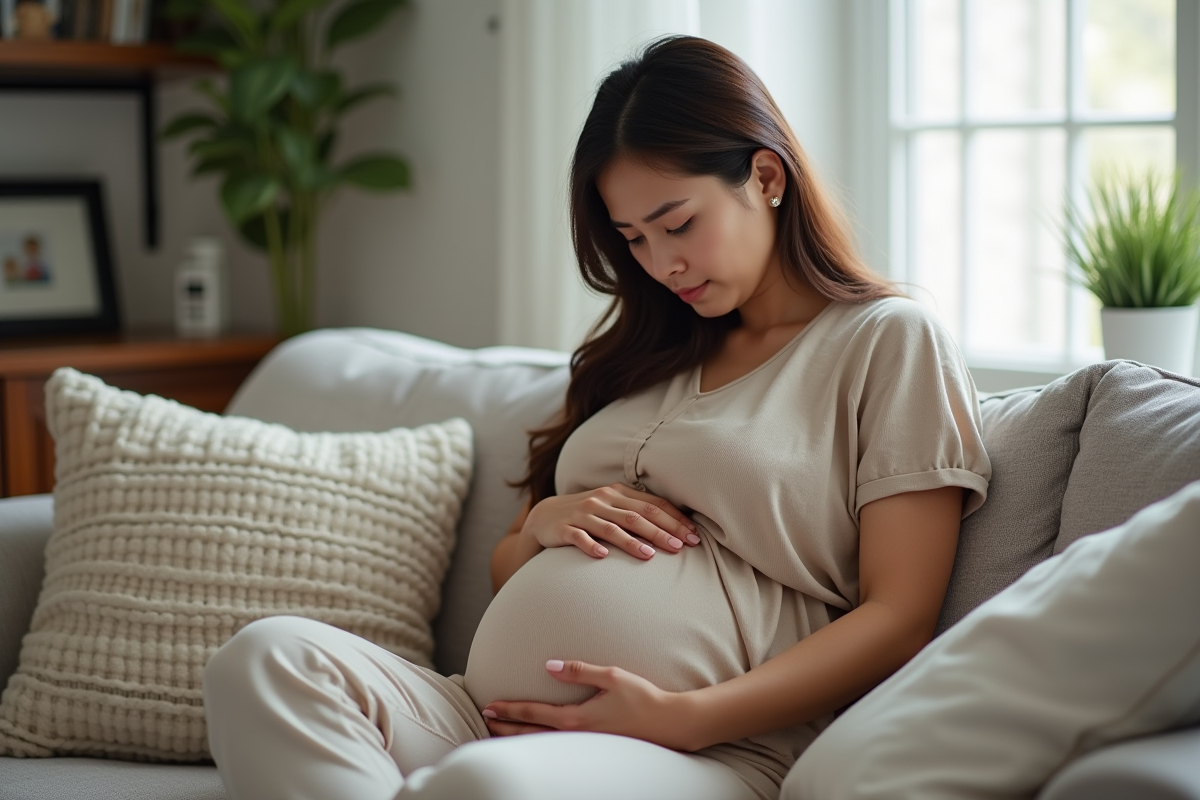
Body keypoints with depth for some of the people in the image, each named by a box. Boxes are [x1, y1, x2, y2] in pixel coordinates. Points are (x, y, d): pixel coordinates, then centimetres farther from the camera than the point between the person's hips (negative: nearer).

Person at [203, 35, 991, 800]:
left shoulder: (888, 340, 6)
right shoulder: (649, 354, 25)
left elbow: (897, 619, -4)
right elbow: (507, 570, 29)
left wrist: (681, 717, -14)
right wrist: (543, 523, 4)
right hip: (492, 722, 7)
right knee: (268, 657, -22)